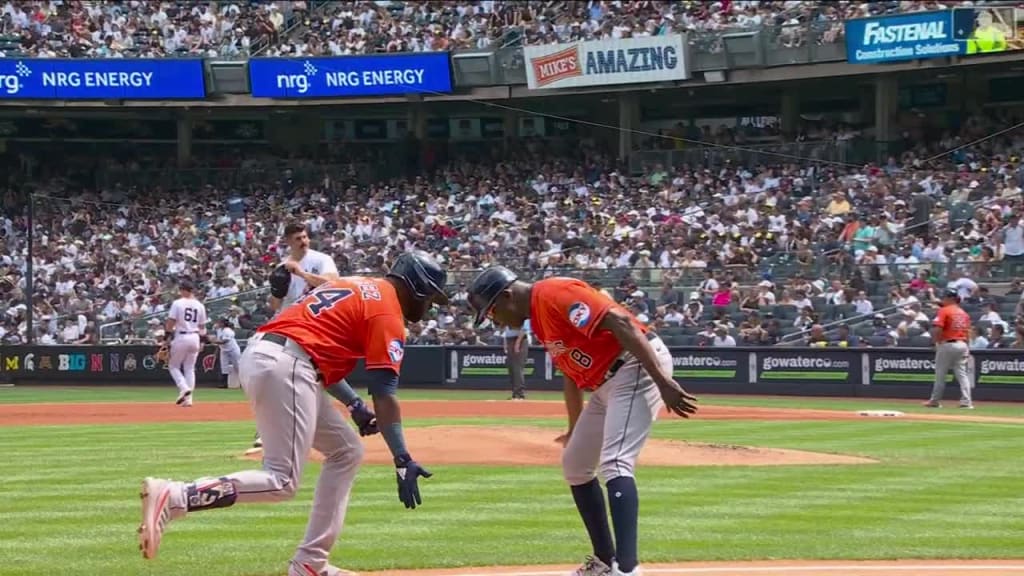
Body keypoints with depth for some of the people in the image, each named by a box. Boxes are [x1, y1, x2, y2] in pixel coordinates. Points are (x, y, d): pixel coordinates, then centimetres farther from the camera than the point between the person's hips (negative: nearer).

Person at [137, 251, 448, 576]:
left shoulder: (356, 287, 27)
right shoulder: (388, 311, 0)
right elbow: (385, 397, -8)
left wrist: (354, 405, 23)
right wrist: (403, 461, -9)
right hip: (284, 366, -10)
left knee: (346, 451, 17)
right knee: (281, 482, -14)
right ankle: (172, 497, -29)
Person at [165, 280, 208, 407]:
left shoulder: (178, 303, -8)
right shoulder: (200, 305, 6)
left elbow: (171, 322, -12)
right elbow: (202, 326, 9)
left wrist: (167, 336, -2)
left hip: (181, 337, -4)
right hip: (195, 338, 4)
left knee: (173, 365, 10)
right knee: (190, 368, 11)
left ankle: (184, 388, -13)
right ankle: (188, 398, 7)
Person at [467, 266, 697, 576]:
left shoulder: (554, 294, -17)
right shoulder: (538, 317, 15)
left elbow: (620, 323, -25)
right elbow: (571, 371, 26)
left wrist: (663, 381, -30)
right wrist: (575, 430, 33)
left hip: (639, 367, -11)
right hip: (605, 383, 11)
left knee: (614, 464, -24)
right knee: (574, 465, 17)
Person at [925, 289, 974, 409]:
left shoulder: (944, 311, -8)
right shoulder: (964, 313, 13)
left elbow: (937, 329, -16)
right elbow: (968, 332, 13)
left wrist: (936, 342, -3)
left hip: (947, 344, -6)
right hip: (962, 344, 6)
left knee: (940, 373, 5)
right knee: (962, 373, 4)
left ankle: (935, 400, 12)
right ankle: (966, 401, -4)